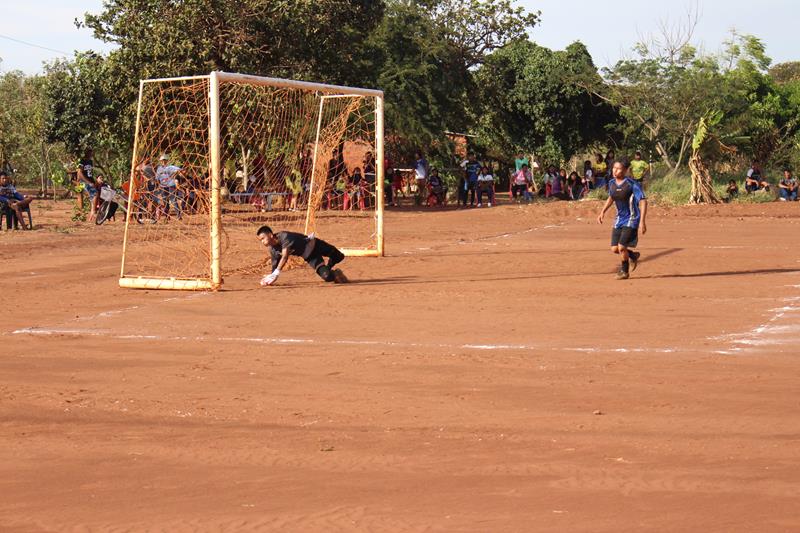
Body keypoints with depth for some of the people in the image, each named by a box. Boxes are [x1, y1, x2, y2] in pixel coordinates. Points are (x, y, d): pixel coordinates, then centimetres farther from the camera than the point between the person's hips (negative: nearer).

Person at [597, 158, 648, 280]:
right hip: (619, 219, 7)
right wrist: (602, 212, 12)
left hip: (631, 220, -7)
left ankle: (624, 271, 12)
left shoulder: (632, 184, -18)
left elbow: (643, 201, -18)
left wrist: (642, 222, -24)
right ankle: (633, 255, 35)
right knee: (614, 249, 3)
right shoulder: (612, 183, 2)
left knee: (621, 247, -14)